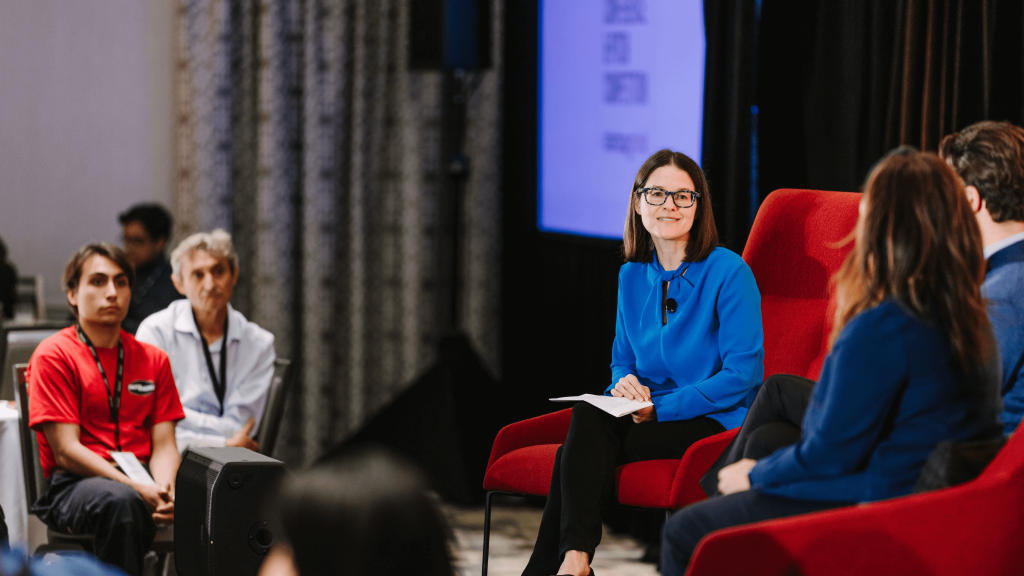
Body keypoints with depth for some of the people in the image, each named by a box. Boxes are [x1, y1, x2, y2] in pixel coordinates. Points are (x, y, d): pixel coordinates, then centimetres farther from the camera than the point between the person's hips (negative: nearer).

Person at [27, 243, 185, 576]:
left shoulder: (153, 359, 17)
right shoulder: (53, 355, 1)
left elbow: (163, 445, 10)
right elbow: (66, 451, -7)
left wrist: (165, 489, -15)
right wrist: (136, 489, -20)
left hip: (141, 484, 4)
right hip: (74, 484, -4)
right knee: (120, 501, -39)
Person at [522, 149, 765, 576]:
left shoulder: (729, 272, -8)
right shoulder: (632, 276, 12)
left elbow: (743, 373, -12)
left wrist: (660, 407, -17)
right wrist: (625, 383, -6)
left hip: (714, 421, -6)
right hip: (647, 411, 6)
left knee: (575, 455, -27)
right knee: (587, 413, -29)